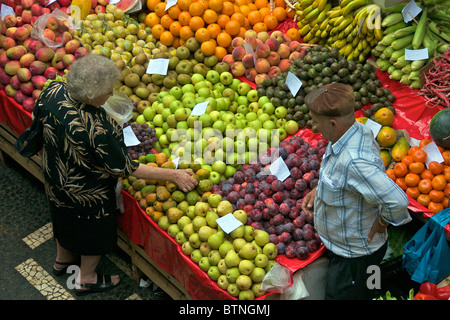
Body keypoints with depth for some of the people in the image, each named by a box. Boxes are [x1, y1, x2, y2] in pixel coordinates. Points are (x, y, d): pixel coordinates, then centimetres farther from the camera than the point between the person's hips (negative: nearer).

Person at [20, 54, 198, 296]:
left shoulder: (53, 91, -22)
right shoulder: (96, 130, -42)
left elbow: (37, 118, -1)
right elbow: (126, 169, -32)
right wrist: (173, 175, -25)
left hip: (55, 178, 7)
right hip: (87, 192, -7)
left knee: (65, 218, 33)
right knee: (94, 230, 22)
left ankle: (63, 260, 62)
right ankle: (86, 279, 47)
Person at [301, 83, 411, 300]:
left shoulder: (354, 161, -39)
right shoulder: (358, 130, -9)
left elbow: (397, 201, -44)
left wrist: (381, 223, -25)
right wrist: (319, 189, 1)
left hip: (356, 255, -9)